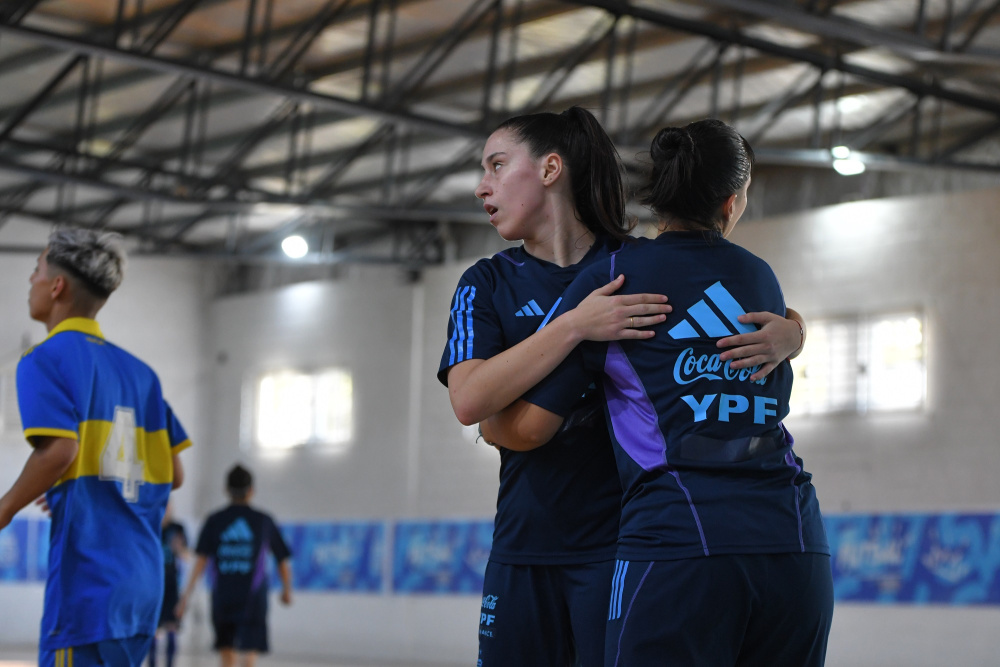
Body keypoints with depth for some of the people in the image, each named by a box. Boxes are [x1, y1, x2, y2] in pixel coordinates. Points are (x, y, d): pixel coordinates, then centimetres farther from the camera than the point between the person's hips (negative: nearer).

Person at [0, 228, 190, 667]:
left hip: (88, 580, -8)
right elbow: (173, 475, 16)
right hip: (143, 580, 8)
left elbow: (59, 449, -21)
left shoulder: (45, 359, -5)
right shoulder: (137, 371, 17)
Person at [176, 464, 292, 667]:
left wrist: (186, 595, -6)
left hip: (222, 597, 2)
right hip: (253, 597, -2)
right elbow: (283, 561, 8)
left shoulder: (214, 521, 3)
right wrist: (287, 590, 24)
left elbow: (201, 560, -6)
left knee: (226, 647, 18)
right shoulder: (264, 521, 4)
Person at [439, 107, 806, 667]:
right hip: (525, 545, 3)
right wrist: (575, 326, -22)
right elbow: (469, 401, -12)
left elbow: (781, 319, 10)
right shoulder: (486, 284, 7)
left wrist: (784, 337, -15)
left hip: (619, 542, -3)